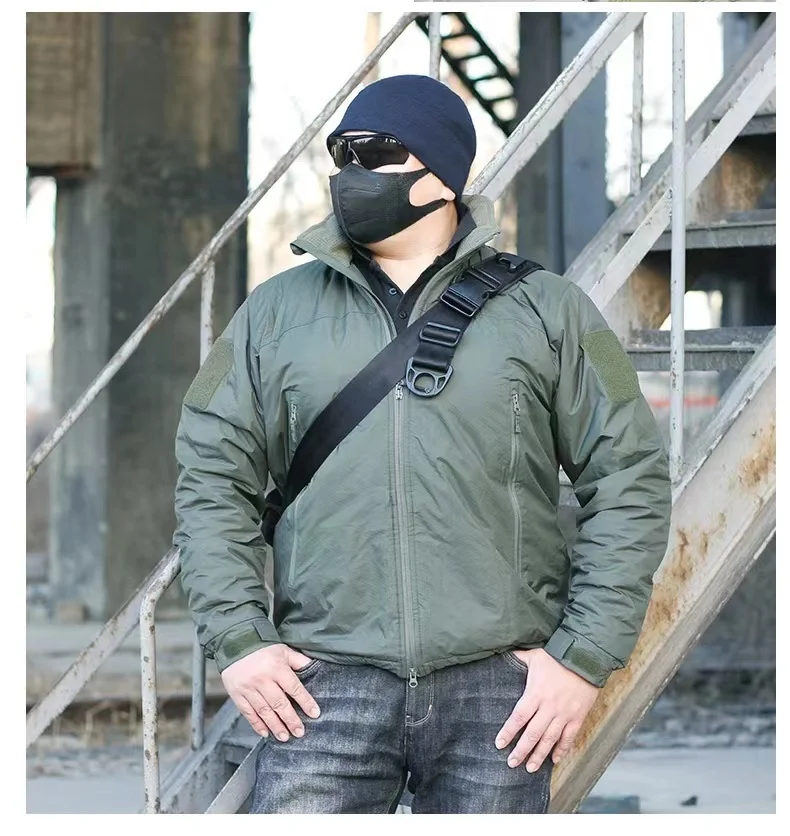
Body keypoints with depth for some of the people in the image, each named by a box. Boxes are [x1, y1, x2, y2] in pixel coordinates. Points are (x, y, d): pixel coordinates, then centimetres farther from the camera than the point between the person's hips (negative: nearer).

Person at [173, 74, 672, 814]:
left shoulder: (544, 310, 6)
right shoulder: (277, 311, 10)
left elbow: (629, 475, 5)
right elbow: (210, 473, 11)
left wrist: (584, 654, -2)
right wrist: (238, 639, 0)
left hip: (497, 689, 0)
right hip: (326, 683, 1)